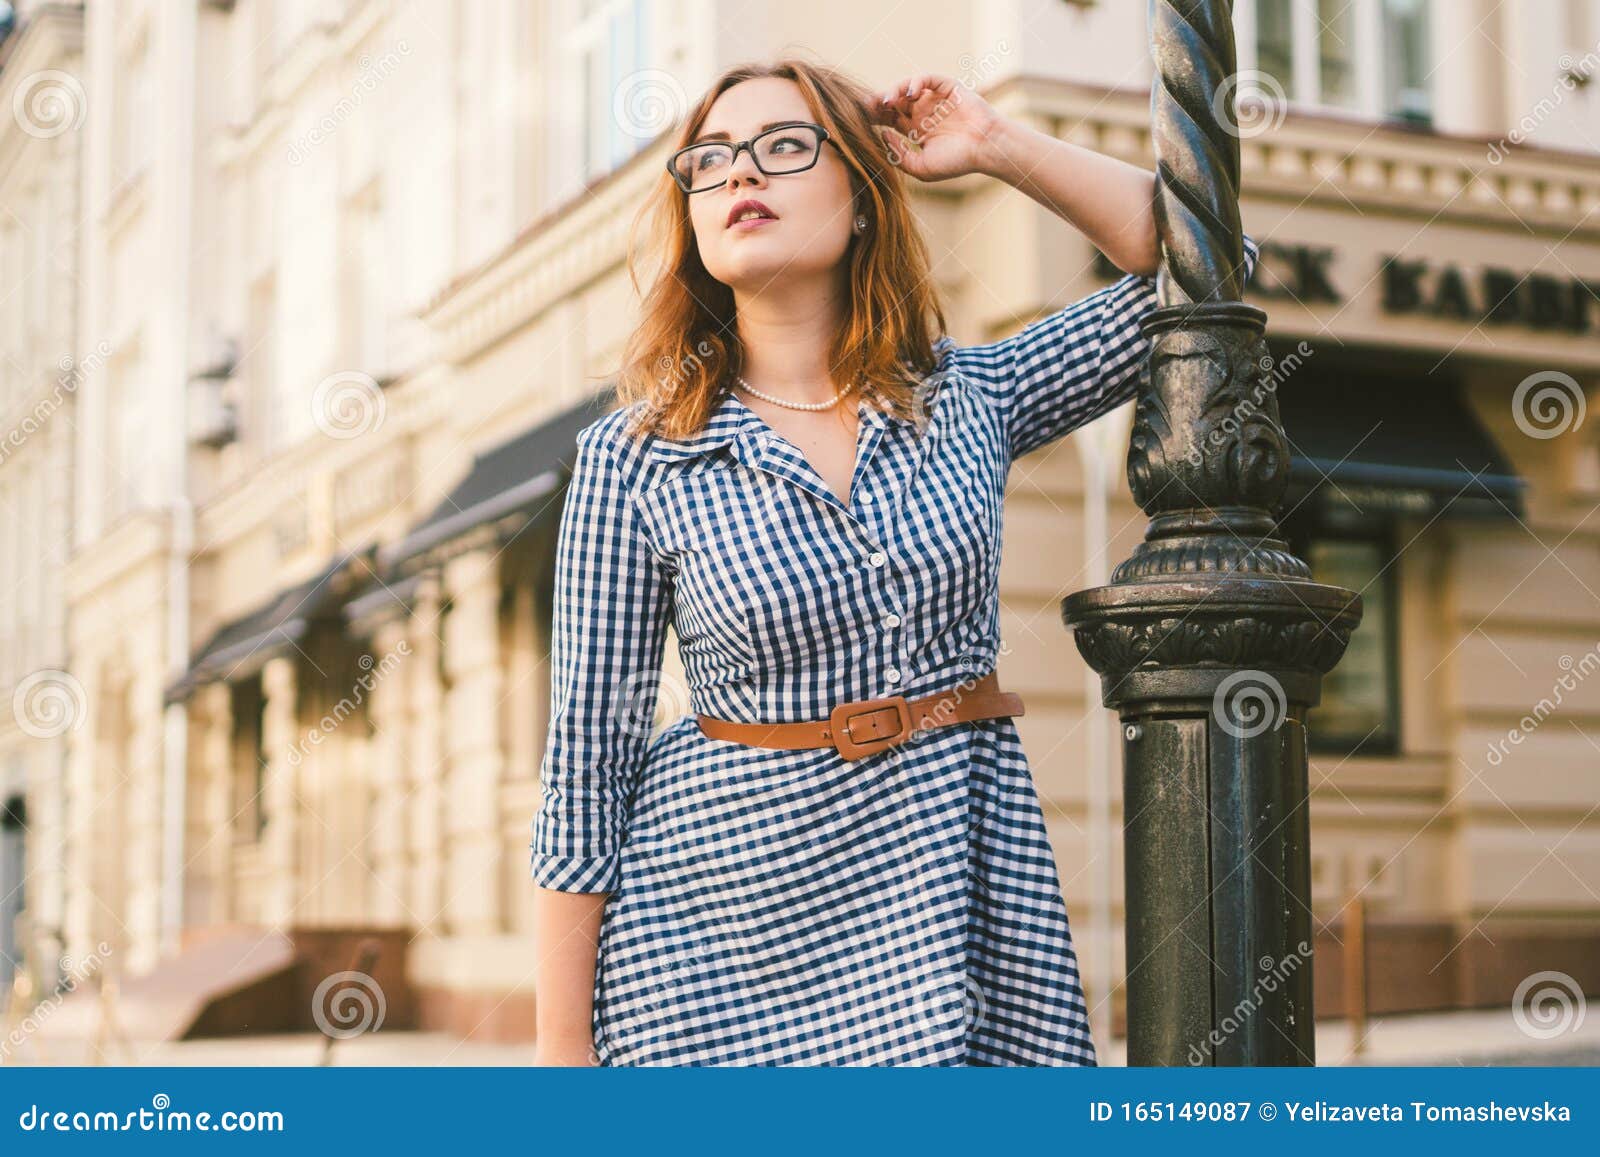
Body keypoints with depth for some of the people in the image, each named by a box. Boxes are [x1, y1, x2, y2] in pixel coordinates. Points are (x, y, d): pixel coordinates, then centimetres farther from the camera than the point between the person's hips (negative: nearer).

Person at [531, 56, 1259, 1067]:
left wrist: (997, 146, 0)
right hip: (723, 902, -2)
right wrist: (562, 1043, -4)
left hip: (957, 877, 2)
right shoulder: (634, 461, -2)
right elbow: (588, 755, -2)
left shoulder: (967, 396, 5)